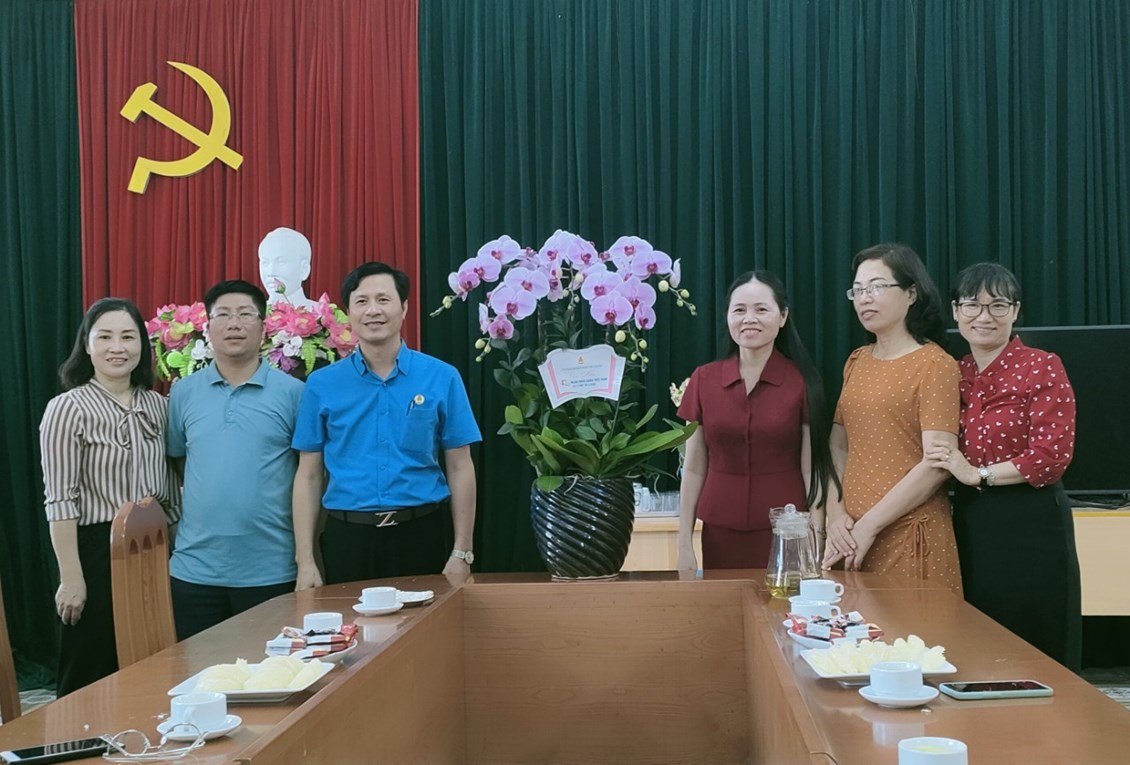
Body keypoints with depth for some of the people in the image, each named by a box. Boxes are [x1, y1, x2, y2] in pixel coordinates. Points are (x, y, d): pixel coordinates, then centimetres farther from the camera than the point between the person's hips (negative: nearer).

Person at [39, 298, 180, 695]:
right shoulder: (68, 408, -10)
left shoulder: (158, 405, 7)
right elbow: (59, 500, -13)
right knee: (90, 680, 4)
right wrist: (71, 578, -16)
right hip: (96, 552, -5)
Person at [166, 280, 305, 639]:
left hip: (271, 568, -2)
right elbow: (176, 462, 16)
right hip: (195, 566, 3)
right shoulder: (182, 392, 6)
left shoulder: (292, 392, -3)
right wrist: (207, 501, 7)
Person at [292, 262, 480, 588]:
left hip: (422, 535, 0)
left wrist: (461, 553, -3)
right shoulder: (321, 385, 3)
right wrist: (305, 561, -1)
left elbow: (460, 468, 1)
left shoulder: (442, 377, 0)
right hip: (347, 537, 1)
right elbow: (308, 475, 4)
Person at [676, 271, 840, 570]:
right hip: (721, 535, 2)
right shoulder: (703, 380, 3)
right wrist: (684, 545, 3)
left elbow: (813, 469, -2)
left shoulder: (803, 381, -3)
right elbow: (694, 468, 6)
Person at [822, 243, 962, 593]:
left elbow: (938, 463, -15)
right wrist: (836, 512, -3)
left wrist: (869, 525, -15)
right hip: (852, 535, 6)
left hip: (908, 535, -6)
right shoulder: (856, 362, 12)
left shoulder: (935, 365, -8)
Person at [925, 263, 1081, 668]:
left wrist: (978, 474, -17)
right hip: (970, 525, 6)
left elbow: (1052, 456, -15)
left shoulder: (1042, 368, -7)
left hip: (1030, 526, -6)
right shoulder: (955, 373, 11)